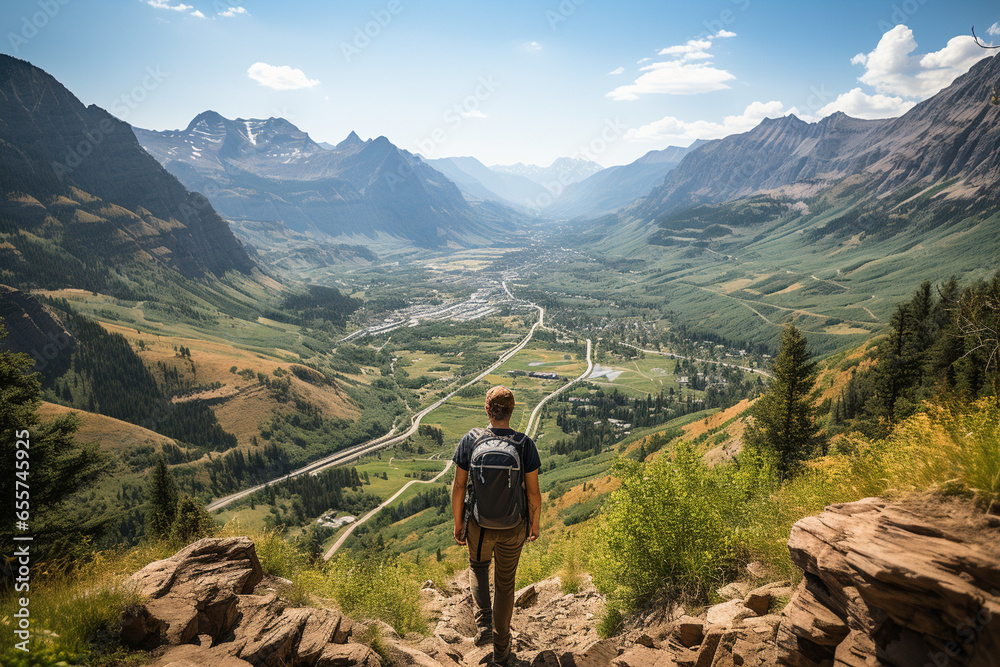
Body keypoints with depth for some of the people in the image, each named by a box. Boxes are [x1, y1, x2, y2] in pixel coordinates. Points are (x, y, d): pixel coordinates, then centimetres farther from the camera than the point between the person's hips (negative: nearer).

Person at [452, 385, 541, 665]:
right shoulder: (525, 445, -19)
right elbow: (533, 491, -12)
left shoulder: (470, 440, -19)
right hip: (513, 526, 0)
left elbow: (458, 487, -11)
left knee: (478, 566, 32)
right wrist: (535, 524, 6)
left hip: (479, 525, 0)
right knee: (505, 582, 22)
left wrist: (458, 523, 4)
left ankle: (484, 624, 17)